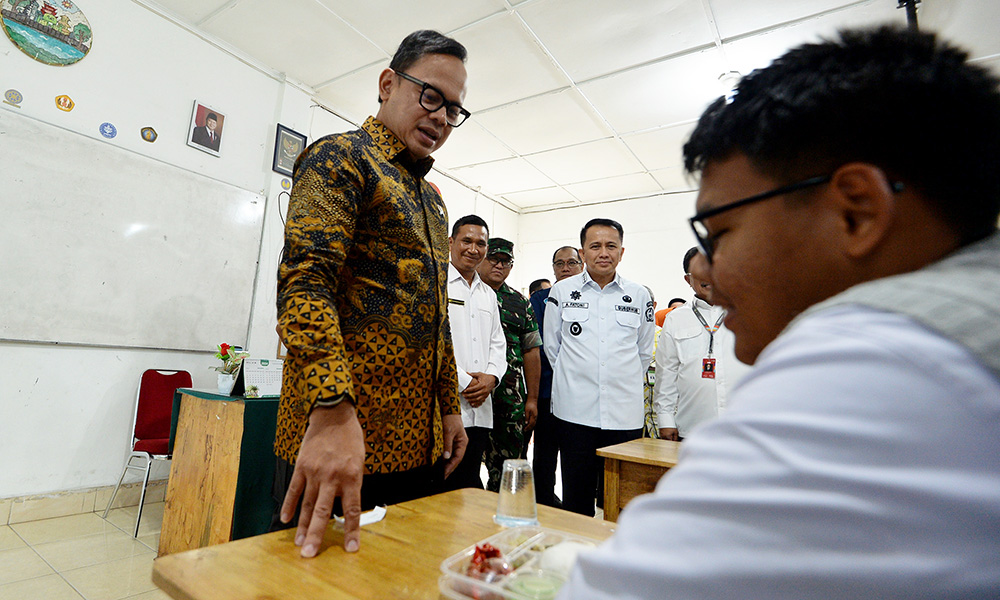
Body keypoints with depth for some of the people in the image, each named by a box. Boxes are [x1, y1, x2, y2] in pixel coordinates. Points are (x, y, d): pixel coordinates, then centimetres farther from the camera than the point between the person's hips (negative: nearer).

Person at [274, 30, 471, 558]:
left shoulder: (432, 200, 19)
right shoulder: (340, 158, -5)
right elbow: (305, 281, -20)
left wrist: (450, 406, 17)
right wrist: (332, 410, -31)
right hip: (334, 432, -7)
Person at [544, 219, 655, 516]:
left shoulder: (639, 296, 7)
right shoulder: (562, 291, 4)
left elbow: (644, 352, 17)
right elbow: (552, 346, 11)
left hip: (625, 413, 1)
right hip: (575, 411, 0)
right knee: (576, 497, 9)